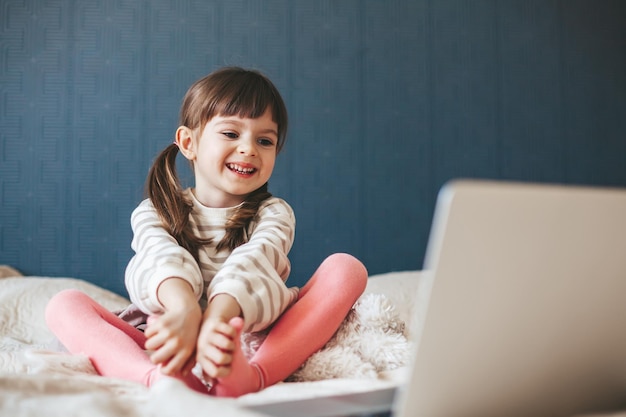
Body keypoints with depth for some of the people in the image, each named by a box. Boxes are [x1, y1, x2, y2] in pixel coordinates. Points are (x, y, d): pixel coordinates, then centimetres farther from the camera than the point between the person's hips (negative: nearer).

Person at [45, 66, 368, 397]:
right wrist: (183, 307, -43)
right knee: (64, 304, -16)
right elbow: (164, 258, -19)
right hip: (170, 349, 1)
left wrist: (218, 316, -40)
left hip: (254, 347, 0)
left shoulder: (273, 214, 6)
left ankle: (252, 376, -42)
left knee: (347, 267, -18)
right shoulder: (154, 213, 6)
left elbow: (251, 261, -18)